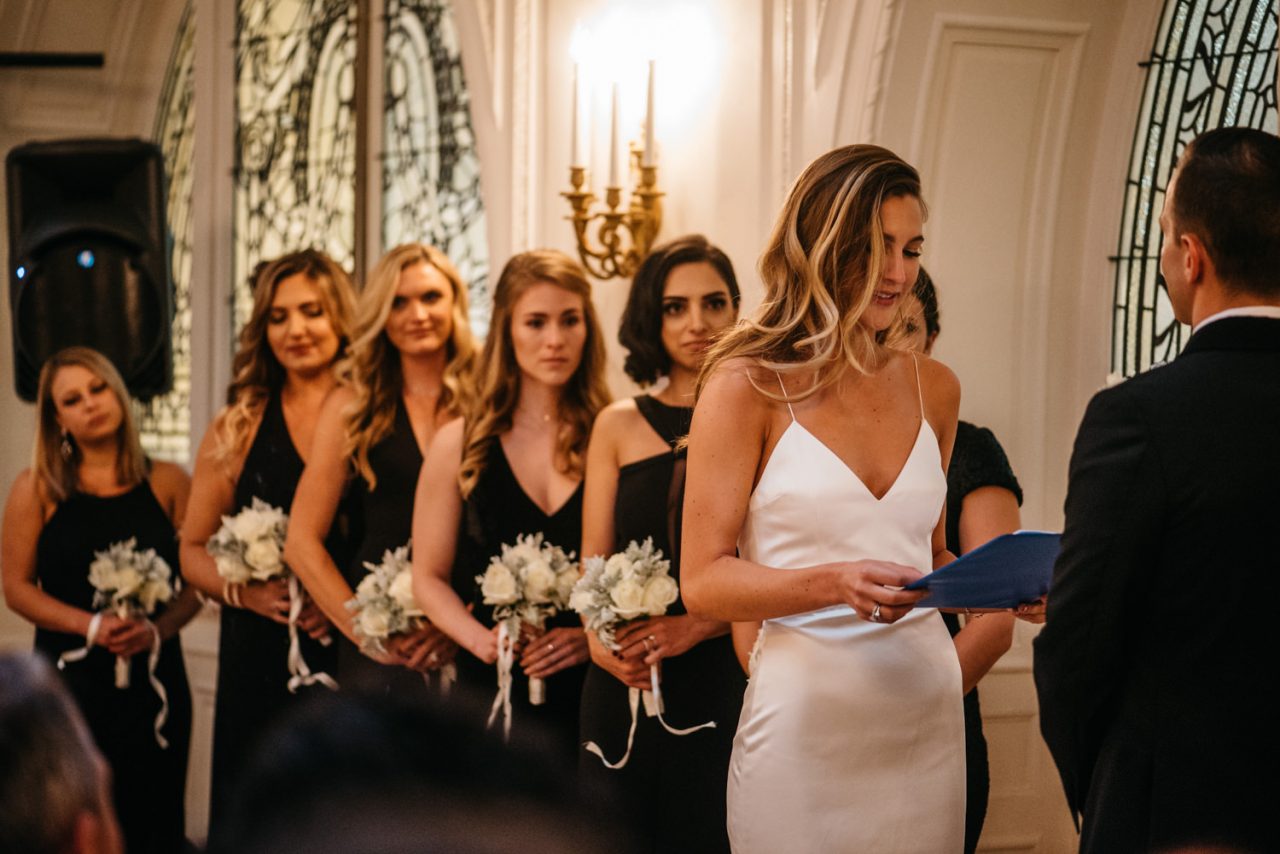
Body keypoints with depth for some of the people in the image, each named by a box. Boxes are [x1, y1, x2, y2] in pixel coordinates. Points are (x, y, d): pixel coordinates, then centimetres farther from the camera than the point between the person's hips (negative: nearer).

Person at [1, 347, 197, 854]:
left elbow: (196, 581, 5)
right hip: (70, 681, -1)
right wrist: (92, 626, -13)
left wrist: (158, 629, -14)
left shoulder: (168, 484, 5)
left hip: (154, 678, 1)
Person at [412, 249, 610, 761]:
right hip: (491, 692, 1)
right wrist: (481, 639, -7)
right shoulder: (461, 446, 6)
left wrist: (594, 636, -14)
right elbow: (429, 576, 9)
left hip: (590, 693, -1)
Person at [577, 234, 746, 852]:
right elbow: (595, 563, 7)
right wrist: (598, 636, -13)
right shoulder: (619, 426, 9)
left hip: (727, 679, -2)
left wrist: (694, 626, -17)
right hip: (629, 684, 2)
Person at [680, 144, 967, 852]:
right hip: (804, 718, -5)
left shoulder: (933, 388, 11)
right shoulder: (748, 387, -5)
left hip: (926, 711, 5)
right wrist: (836, 584, -23)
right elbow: (704, 581, -8)